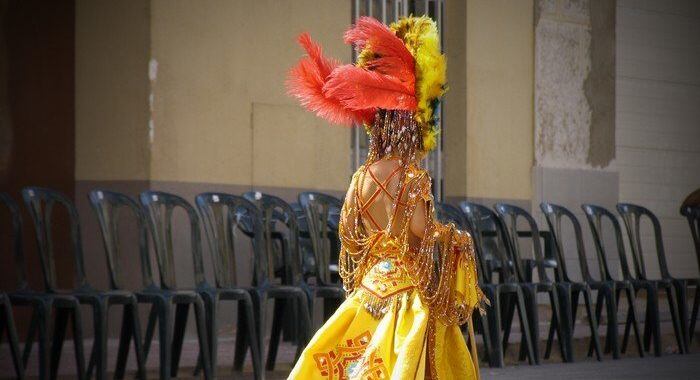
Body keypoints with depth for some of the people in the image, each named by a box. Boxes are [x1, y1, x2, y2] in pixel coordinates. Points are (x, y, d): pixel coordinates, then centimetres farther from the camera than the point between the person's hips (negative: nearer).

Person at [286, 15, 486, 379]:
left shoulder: (363, 177, 6)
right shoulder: (412, 176, -12)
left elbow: (350, 235, 11)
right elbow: (424, 234, -16)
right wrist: (455, 238, 3)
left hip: (369, 291, 6)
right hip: (410, 296, -6)